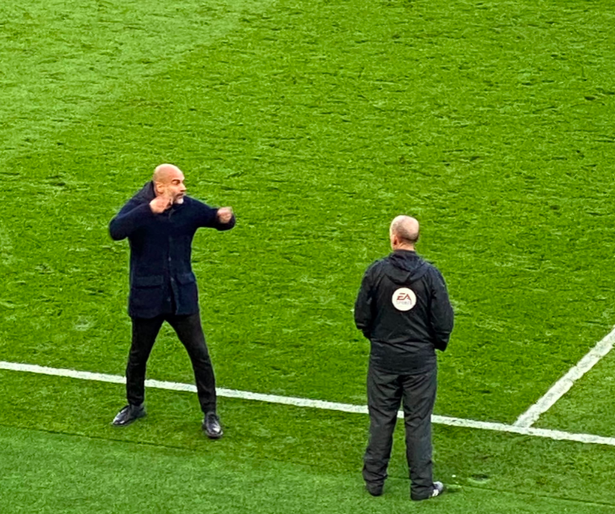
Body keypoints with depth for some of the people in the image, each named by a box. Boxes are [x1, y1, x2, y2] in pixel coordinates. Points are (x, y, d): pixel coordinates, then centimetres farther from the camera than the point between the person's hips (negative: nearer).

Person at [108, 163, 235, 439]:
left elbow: (218, 218, 7)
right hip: (147, 299, -2)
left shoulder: (189, 207, -5)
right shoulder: (138, 208, -15)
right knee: (138, 355, 16)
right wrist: (149, 210, -44)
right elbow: (116, 230, -33)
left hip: (183, 297, 2)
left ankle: (210, 414, 12)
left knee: (200, 354, 1)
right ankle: (135, 406, 38)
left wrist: (225, 217, -19)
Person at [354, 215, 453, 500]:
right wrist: (438, 344, 13)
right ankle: (422, 485, 13)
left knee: (380, 420, 12)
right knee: (418, 422, 8)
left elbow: (361, 316, -2)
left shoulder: (376, 271, -9)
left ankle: (374, 480, 22)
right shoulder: (430, 274, -11)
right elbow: (443, 321, -8)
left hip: (383, 359, 1)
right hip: (420, 360, -1)